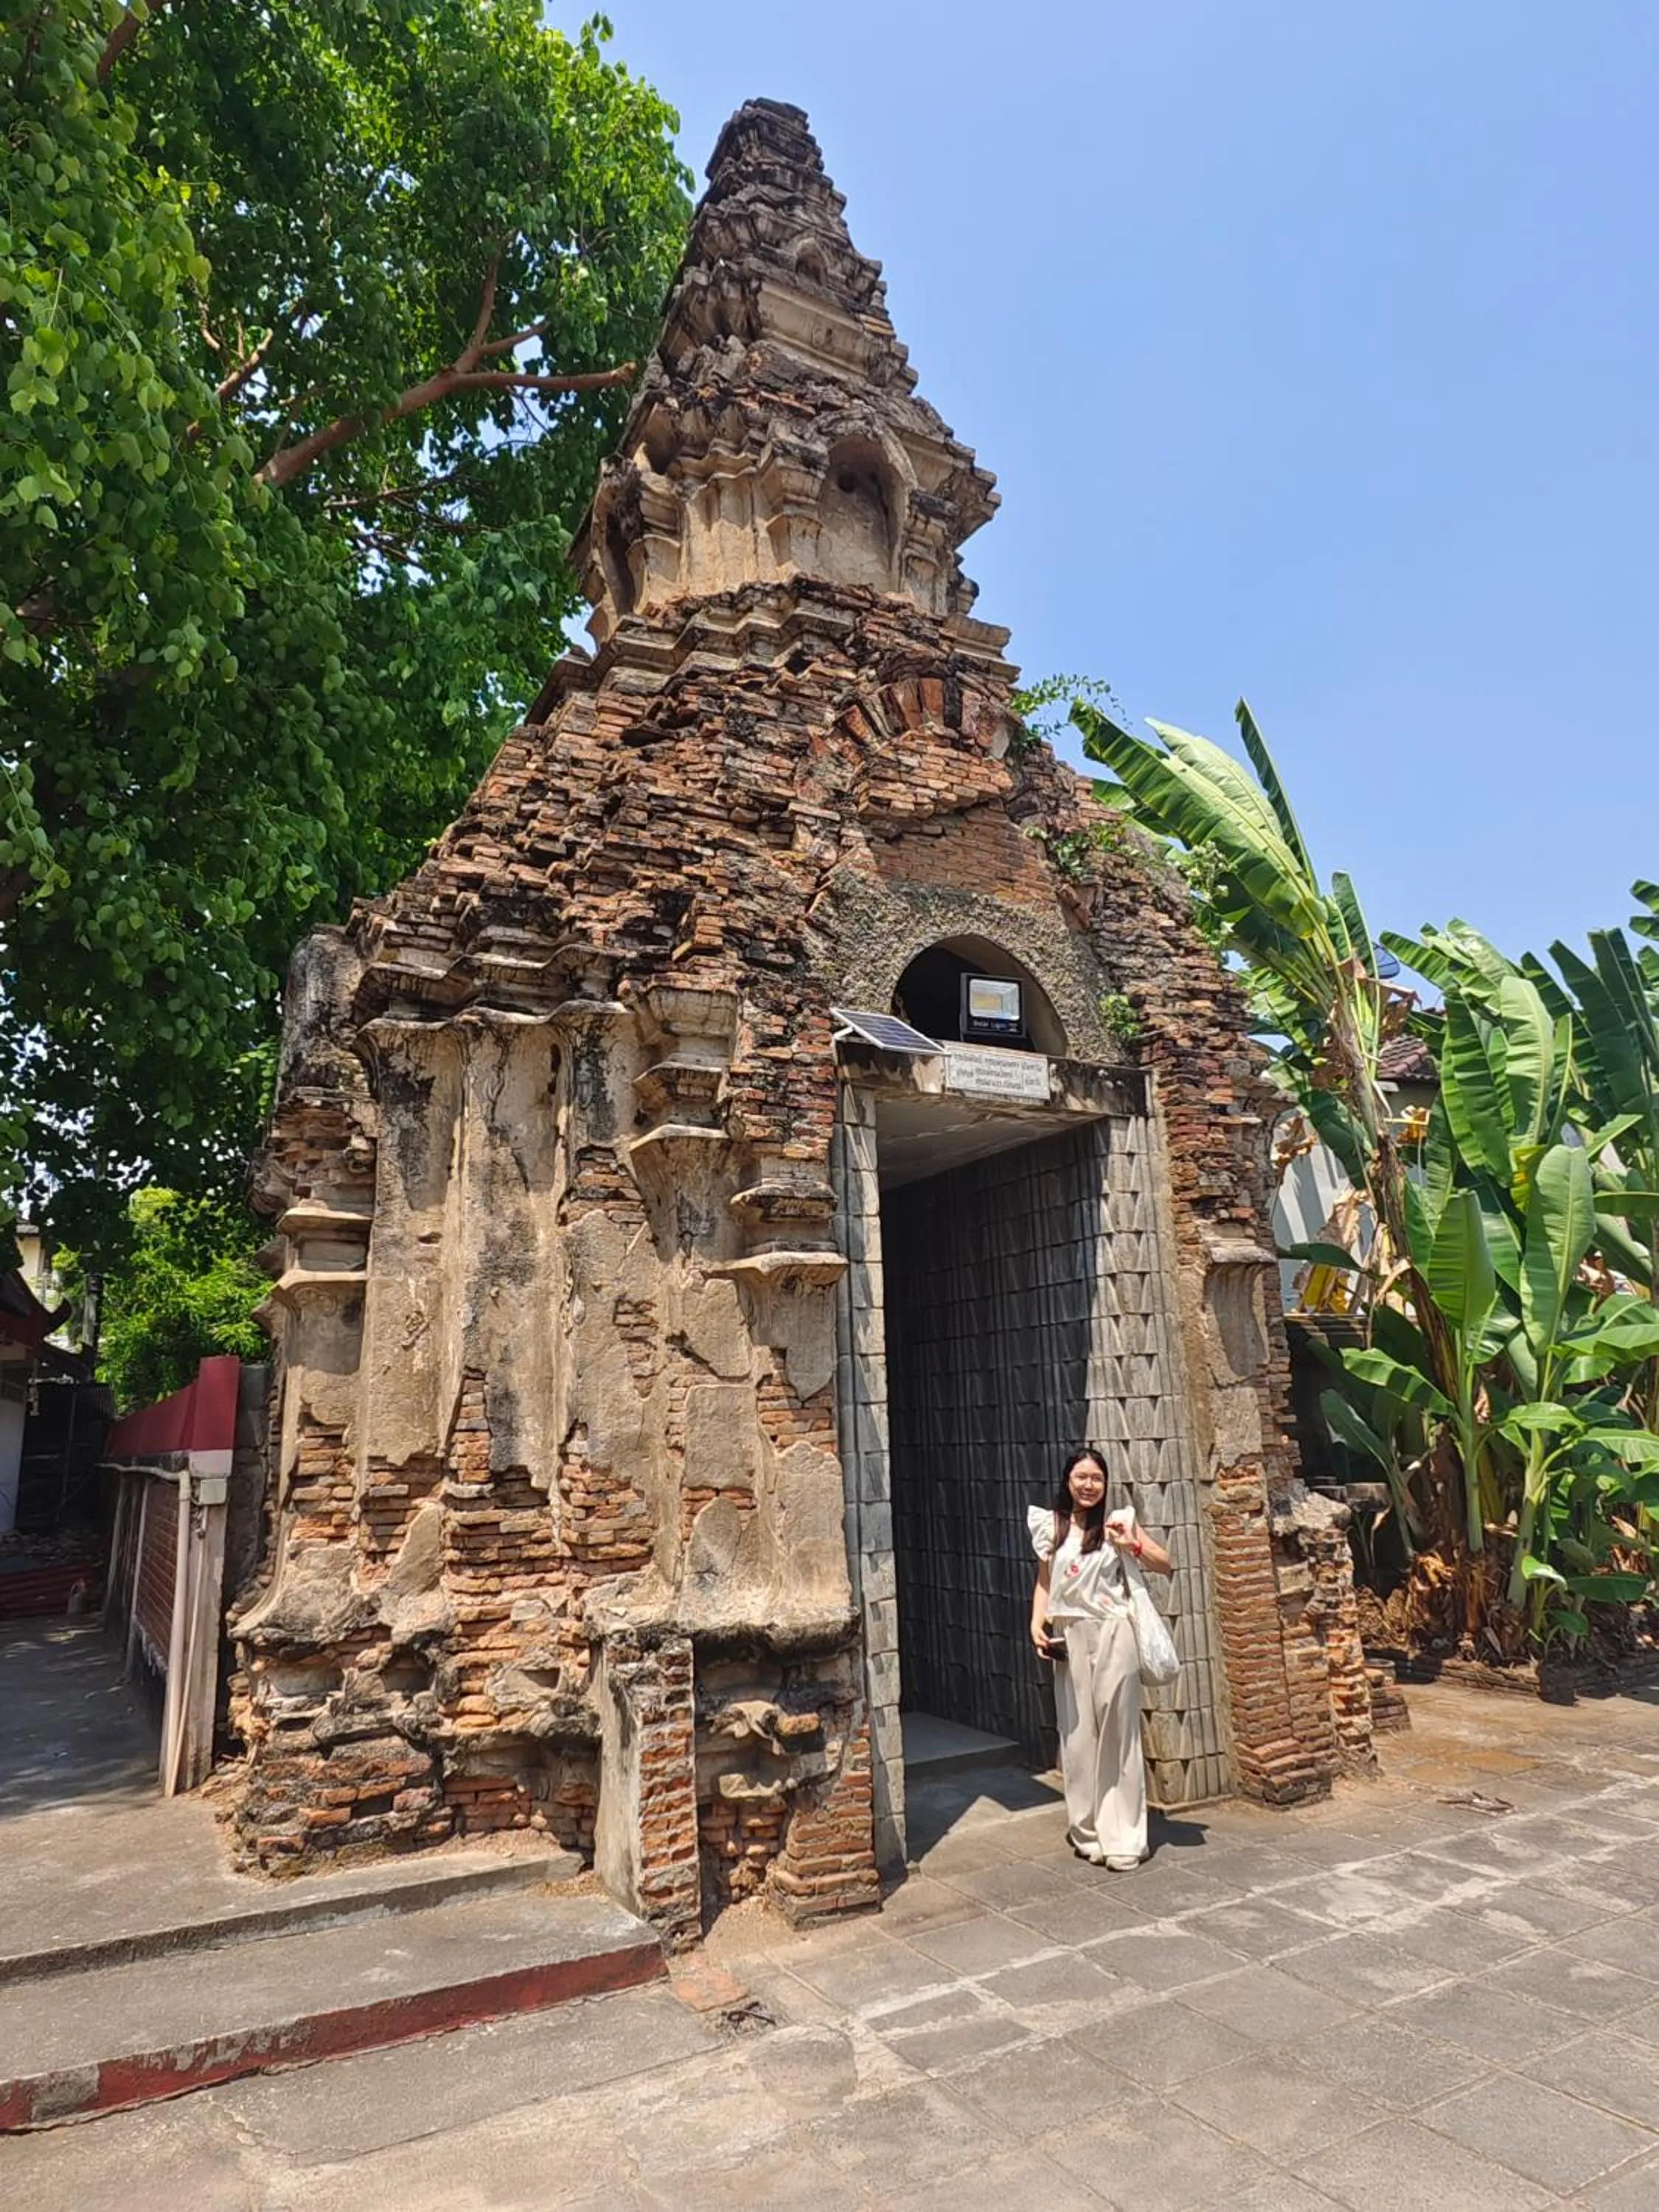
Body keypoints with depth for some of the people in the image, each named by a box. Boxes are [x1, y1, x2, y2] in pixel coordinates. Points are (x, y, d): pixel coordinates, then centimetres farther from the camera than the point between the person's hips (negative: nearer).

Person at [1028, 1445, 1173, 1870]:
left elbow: (1167, 1565, 3)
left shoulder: (1118, 1520, 0)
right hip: (1069, 1639, 2)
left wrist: (1132, 1545, -13)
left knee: (1118, 1733, 2)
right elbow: (1044, 1582, 11)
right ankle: (1087, 1831, 19)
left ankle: (1123, 1838, 10)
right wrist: (1037, 1625, -3)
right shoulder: (1051, 1526, 6)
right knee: (1077, 1733, 6)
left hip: (1113, 1636, -2)